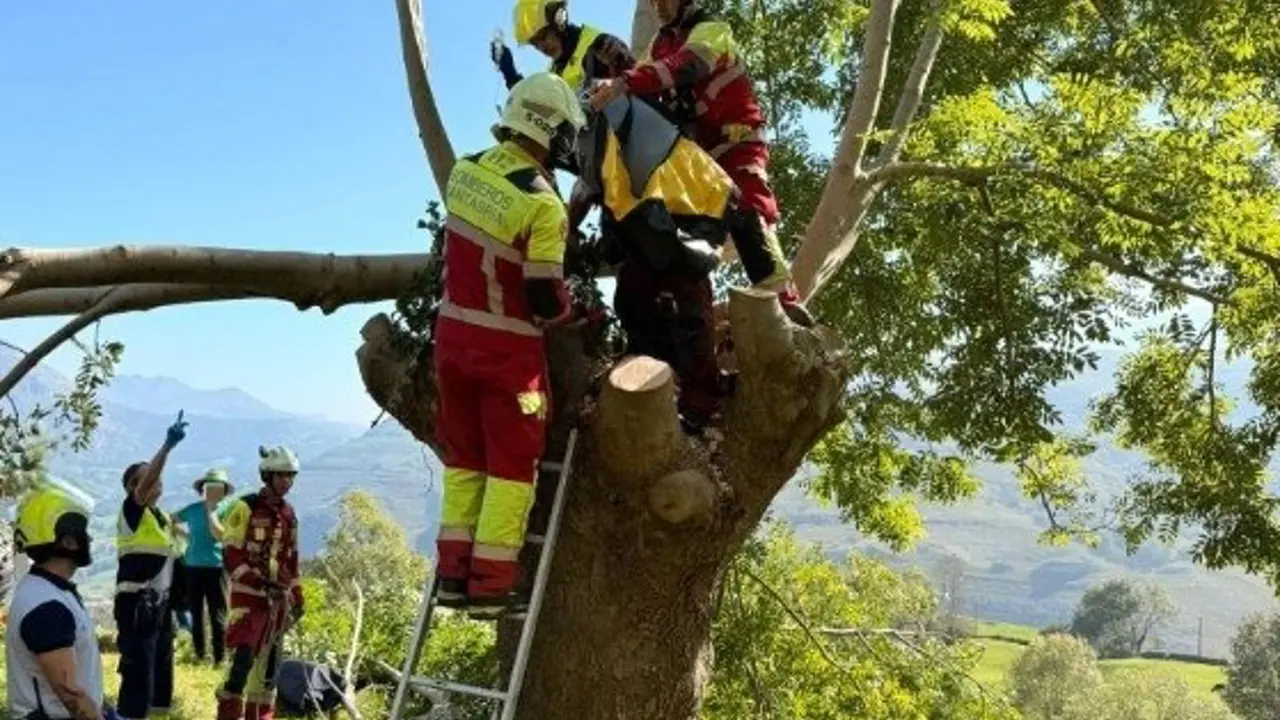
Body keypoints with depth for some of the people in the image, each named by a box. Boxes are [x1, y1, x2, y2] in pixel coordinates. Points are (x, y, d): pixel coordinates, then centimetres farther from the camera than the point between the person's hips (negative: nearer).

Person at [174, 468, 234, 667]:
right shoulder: (192, 510, 5)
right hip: (193, 568, 3)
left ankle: (219, 659, 0)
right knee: (196, 616, 11)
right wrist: (185, 535, 6)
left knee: (218, 617, -3)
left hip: (216, 568, -3)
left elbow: (219, 534, -17)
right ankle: (199, 656, 21)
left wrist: (210, 510, -13)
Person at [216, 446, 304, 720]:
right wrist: (261, 583, -21)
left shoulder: (288, 514, 12)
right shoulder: (245, 508, -9)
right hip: (248, 596, -7)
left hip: (278, 598, 7)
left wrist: (297, 596, 15)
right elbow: (231, 557, -14)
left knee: (268, 664, 10)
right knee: (243, 660, -14)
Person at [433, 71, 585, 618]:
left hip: (453, 332, 7)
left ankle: (453, 574, 19)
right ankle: (491, 585, 5)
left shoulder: (465, 170, 0)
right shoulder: (542, 205, -20)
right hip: (507, 347, -6)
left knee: (464, 458, 16)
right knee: (512, 465, 4)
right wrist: (572, 312, 1)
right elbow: (545, 298, -18)